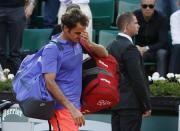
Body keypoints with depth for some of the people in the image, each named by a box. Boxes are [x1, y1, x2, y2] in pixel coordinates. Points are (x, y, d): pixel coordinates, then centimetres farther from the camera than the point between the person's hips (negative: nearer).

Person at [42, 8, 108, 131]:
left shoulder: (78, 42, 7)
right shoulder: (52, 49, -14)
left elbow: (104, 53, 14)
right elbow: (49, 82, -21)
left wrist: (89, 44, -9)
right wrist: (72, 108, -25)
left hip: (74, 105, 7)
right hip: (62, 107, -7)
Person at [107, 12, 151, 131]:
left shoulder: (112, 47, 12)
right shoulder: (129, 48, -16)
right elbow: (138, 80, -17)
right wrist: (146, 106, -11)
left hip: (115, 102, 9)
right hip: (131, 103, -9)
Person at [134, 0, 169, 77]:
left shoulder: (161, 19, -15)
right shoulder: (134, 16, -9)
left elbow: (163, 42, -20)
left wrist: (146, 48, -35)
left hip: (156, 51, -1)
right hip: (138, 50, 1)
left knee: (162, 53, -34)